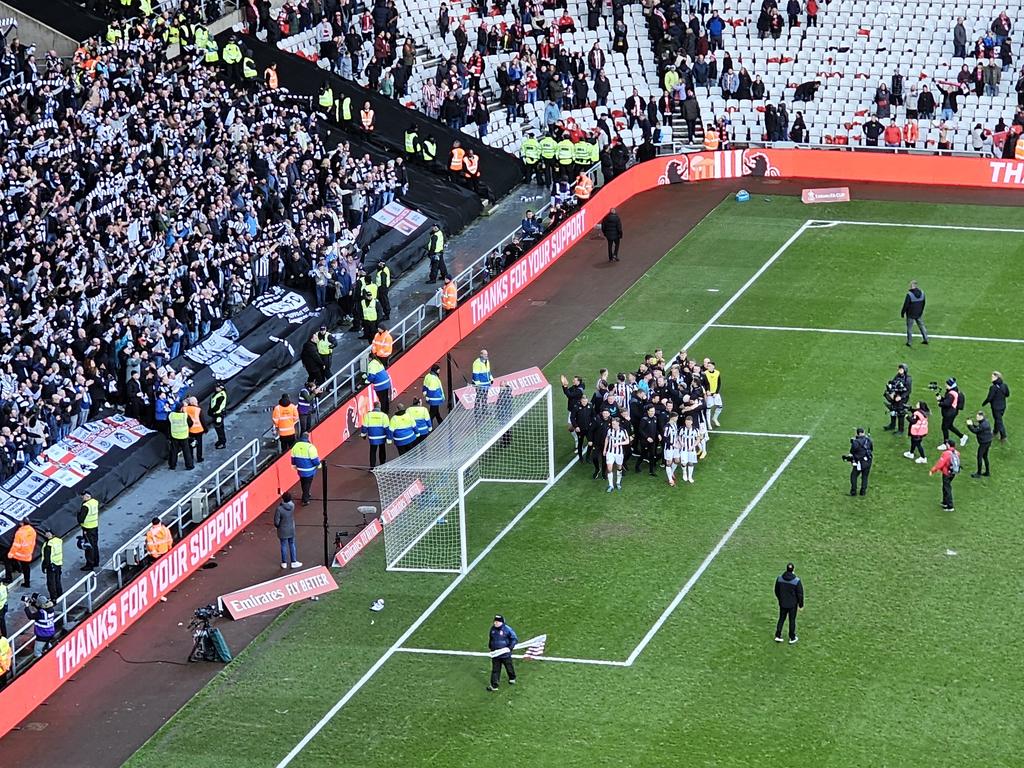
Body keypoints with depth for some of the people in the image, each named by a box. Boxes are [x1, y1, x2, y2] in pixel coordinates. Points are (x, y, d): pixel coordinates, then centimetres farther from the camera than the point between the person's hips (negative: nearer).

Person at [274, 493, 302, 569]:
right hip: (291, 530, 3)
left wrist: (277, 526, 0)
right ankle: (293, 562, 28)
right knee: (292, 545, 18)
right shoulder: (292, 506, -16)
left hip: (283, 531, -3)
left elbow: (276, 522, -21)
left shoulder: (279, 509, -28)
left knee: (283, 546, 13)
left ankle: (284, 563, 27)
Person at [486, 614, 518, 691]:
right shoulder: (493, 629, 0)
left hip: (505, 654, -4)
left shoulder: (507, 629, -17)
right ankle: (494, 685, 9)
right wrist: (490, 646, 23)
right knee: (495, 670, 4)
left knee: (509, 667, 18)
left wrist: (510, 648, -21)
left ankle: (512, 678, 46)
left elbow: (514, 639, -11)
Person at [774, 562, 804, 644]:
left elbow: (776, 591, 4)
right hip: (793, 604, -3)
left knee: (781, 619, 19)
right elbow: (800, 594, -13)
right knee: (792, 620, 12)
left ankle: (778, 636, 19)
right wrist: (801, 605, 0)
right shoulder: (797, 581, -21)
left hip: (782, 604, 3)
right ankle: (792, 638, 23)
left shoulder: (779, 579, -10)